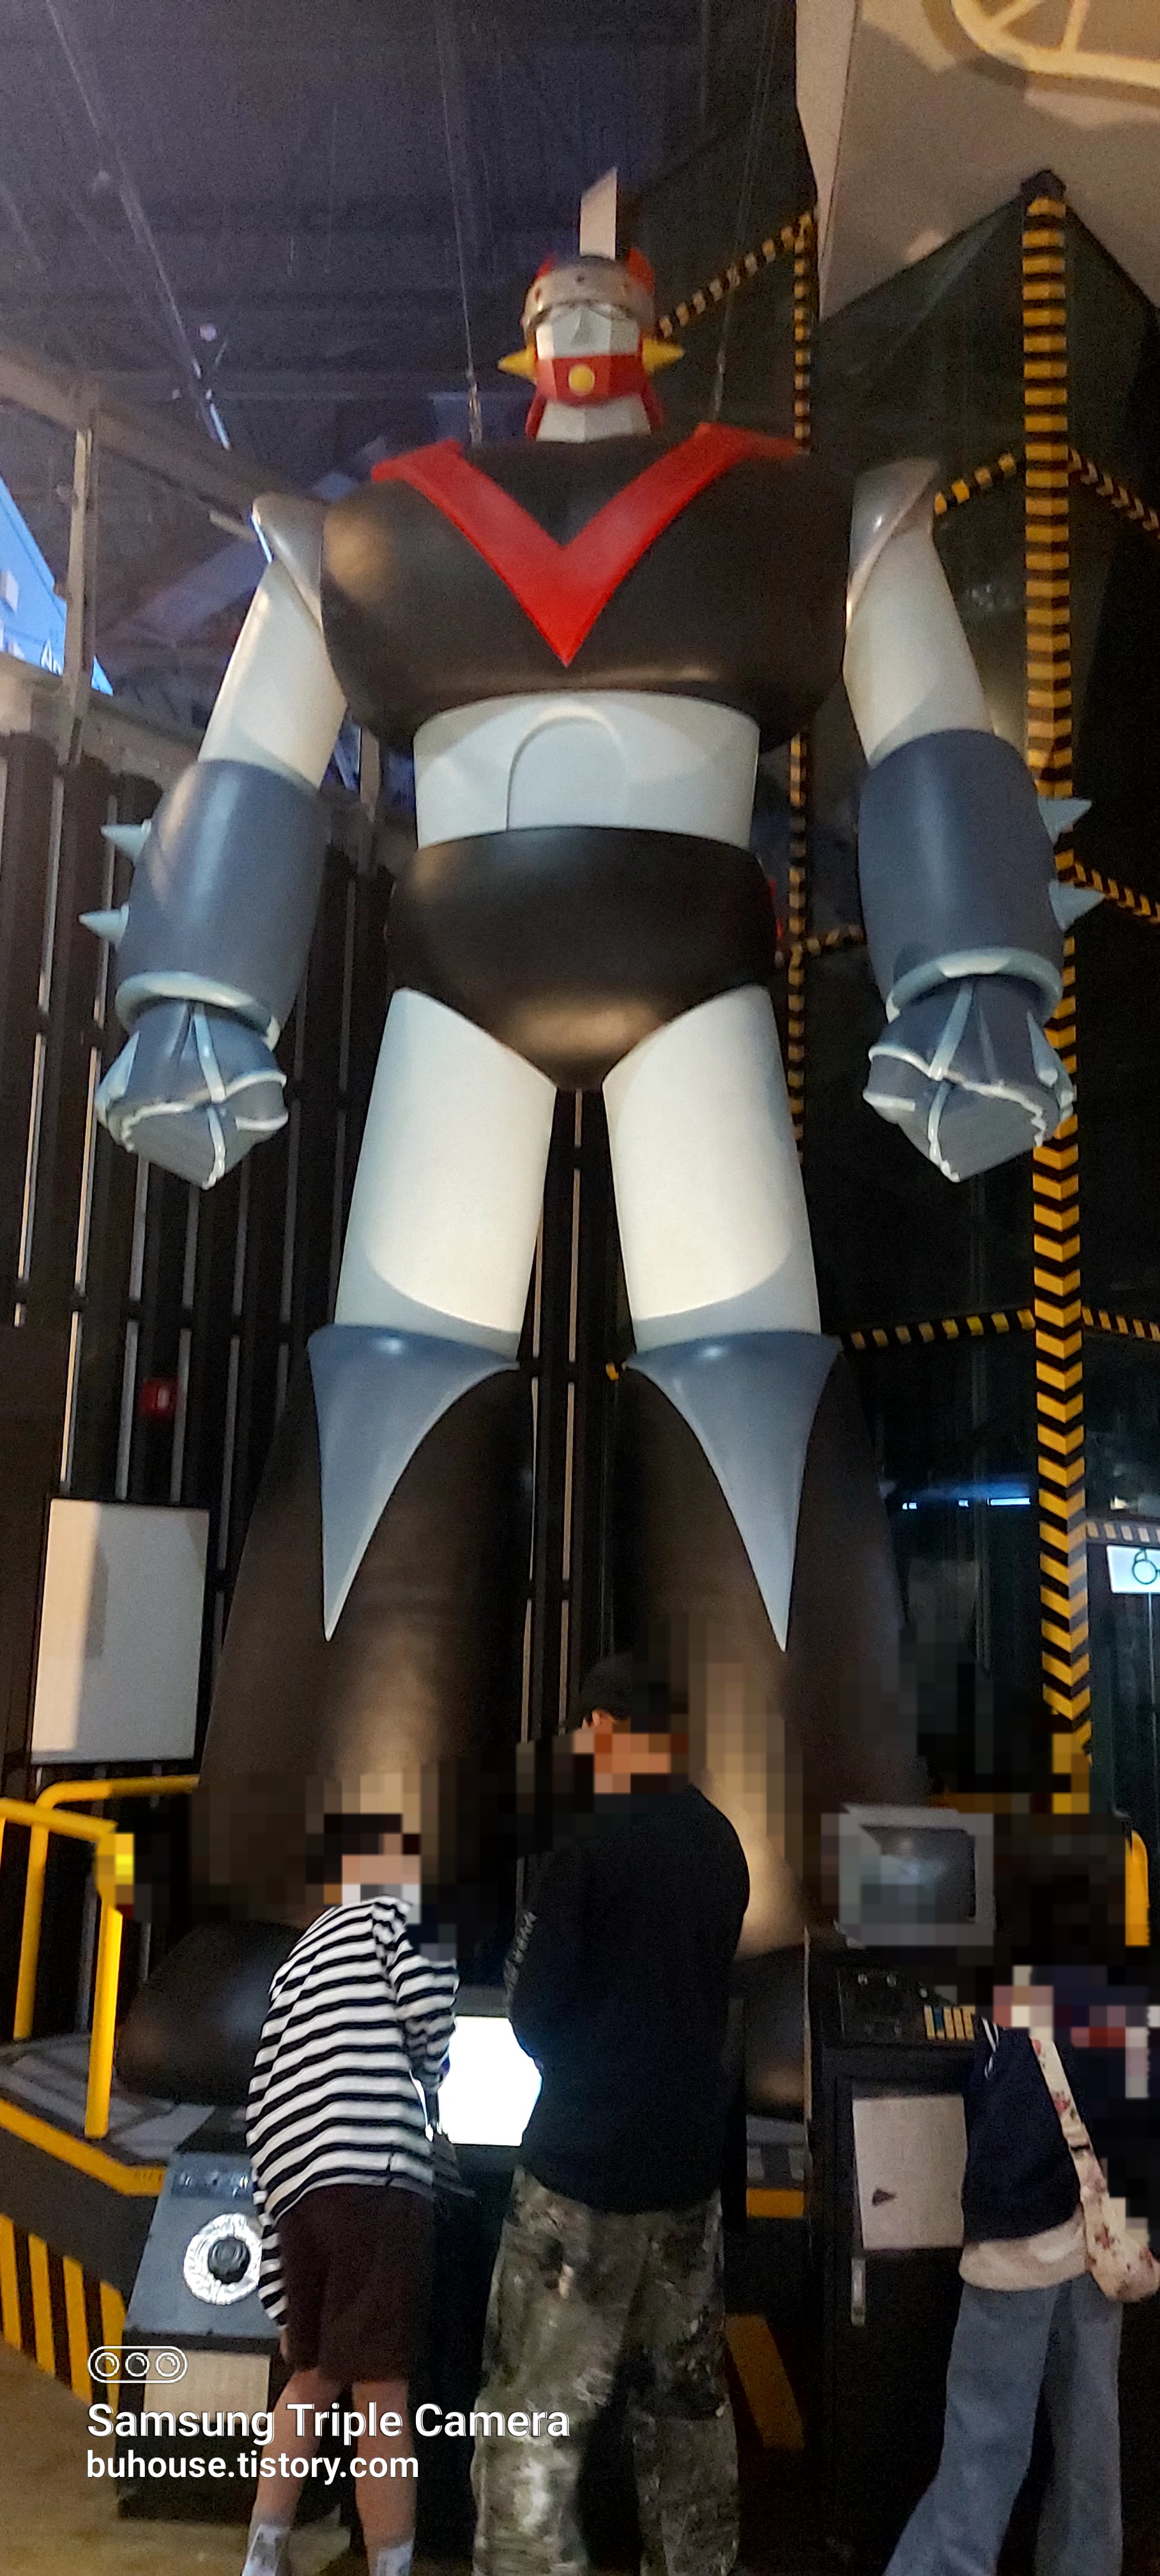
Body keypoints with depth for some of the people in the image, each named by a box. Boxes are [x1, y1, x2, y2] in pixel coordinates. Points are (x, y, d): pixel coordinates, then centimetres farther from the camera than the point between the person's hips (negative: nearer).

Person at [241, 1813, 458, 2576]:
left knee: (312, 2378, 22)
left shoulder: (296, 1963, 29)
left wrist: (282, 2297, 25)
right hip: (375, 2176, -7)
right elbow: (427, 2006, -13)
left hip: (296, 2189, 7)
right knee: (382, 2397, -2)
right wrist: (432, 2073, 11)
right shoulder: (396, 1912, 10)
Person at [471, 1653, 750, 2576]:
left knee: (535, 2416, 2)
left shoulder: (590, 1845, -16)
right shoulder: (724, 1843, 2)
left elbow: (533, 2014, -10)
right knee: (689, 2401, 18)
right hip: (692, 2156, 7)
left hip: (584, 2163, -6)